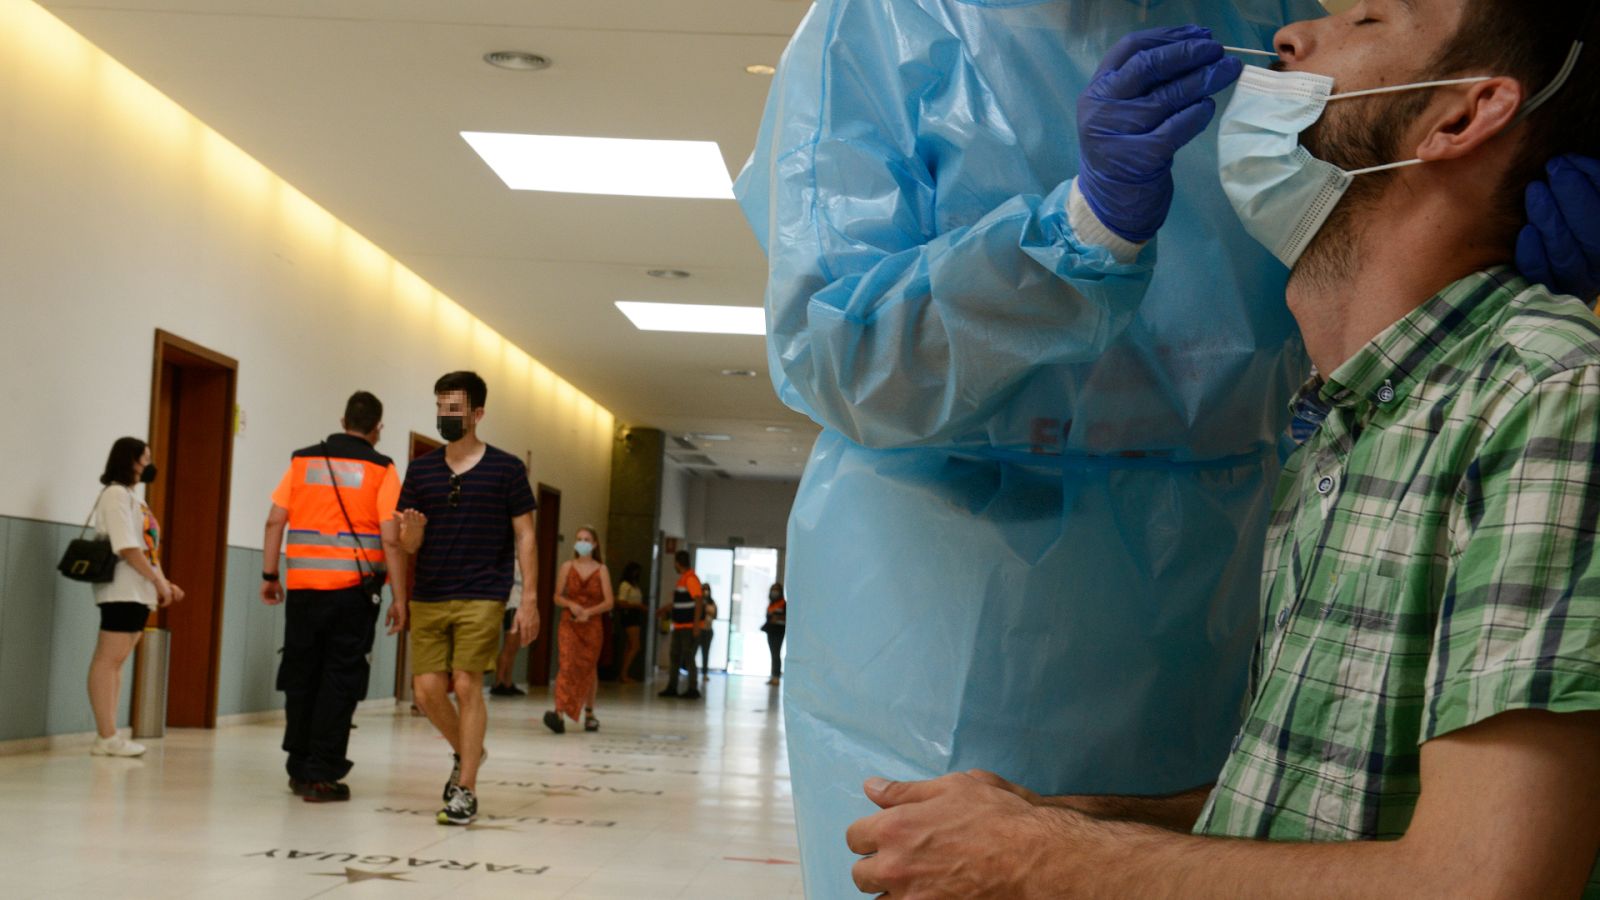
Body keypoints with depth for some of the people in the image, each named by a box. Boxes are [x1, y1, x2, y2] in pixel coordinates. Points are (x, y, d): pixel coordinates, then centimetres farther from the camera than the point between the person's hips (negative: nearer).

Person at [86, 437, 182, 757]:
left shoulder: (133, 498, 21)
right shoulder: (116, 494, -8)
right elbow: (126, 548, -16)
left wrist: (165, 583, 13)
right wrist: (158, 581, -14)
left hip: (139, 593, 10)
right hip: (122, 591, -10)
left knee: (116, 661, 7)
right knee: (108, 660, -9)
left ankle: (108, 735, 7)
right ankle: (107, 736, -12)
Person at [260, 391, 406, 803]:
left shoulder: (303, 460, 8)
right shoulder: (381, 470, -1)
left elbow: (275, 521, 4)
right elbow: (390, 540, -7)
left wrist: (269, 575, 11)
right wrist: (399, 598, -2)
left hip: (303, 587, 3)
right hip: (353, 589, -3)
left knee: (301, 677, 14)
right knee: (339, 682, 2)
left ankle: (299, 768, 20)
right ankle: (321, 775, 0)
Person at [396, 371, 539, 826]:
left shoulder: (506, 469, -1)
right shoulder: (420, 470, 8)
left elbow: (524, 536, 0)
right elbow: (409, 545, 10)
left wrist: (529, 599, -7)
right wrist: (412, 529, -15)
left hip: (481, 597, -4)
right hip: (428, 597, 4)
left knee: (466, 685, -9)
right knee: (427, 689, 1)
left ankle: (466, 792, -1)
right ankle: (467, 752, 30)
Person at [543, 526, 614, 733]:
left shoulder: (601, 570, 1)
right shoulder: (567, 567, 4)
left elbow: (609, 602, -3)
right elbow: (558, 597, 6)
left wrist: (589, 612, -18)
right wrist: (571, 605, -14)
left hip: (593, 625, 1)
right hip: (570, 624, -1)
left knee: (589, 669, 10)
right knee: (567, 665, -17)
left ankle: (589, 713, 29)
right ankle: (559, 714, -26)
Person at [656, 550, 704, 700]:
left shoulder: (691, 579, -16)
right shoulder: (683, 578, 14)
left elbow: (699, 601, -22)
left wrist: (697, 622, -26)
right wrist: (667, 609, 30)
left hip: (690, 626, -10)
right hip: (680, 625, 10)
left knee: (688, 657, -5)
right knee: (674, 655, 12)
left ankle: (693, 689, 1)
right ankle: (672, 687, 19)